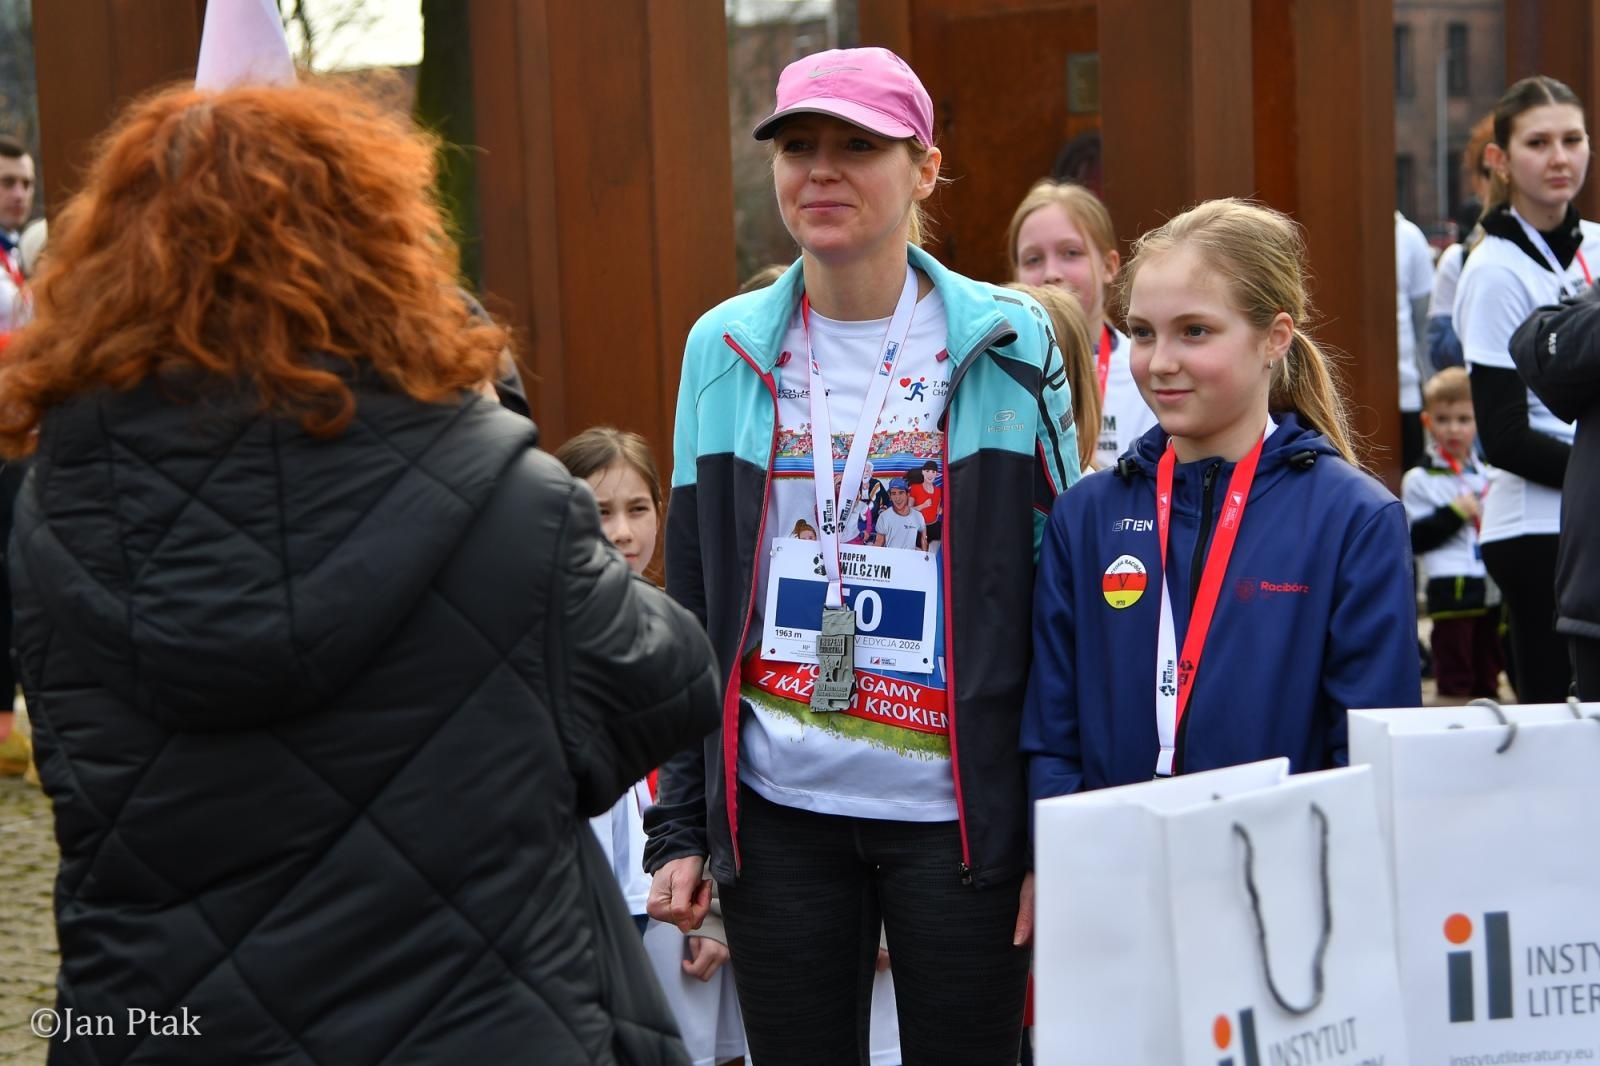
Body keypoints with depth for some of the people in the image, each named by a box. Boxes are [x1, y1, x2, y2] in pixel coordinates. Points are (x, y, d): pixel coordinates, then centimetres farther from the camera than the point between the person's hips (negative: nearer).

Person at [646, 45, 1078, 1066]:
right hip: (775, 809, 2)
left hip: (958, 812, -2)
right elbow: (692, 604, 10)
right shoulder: (727, 349, 6)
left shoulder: (1008, 346, -2)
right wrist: (679, 826, 6)